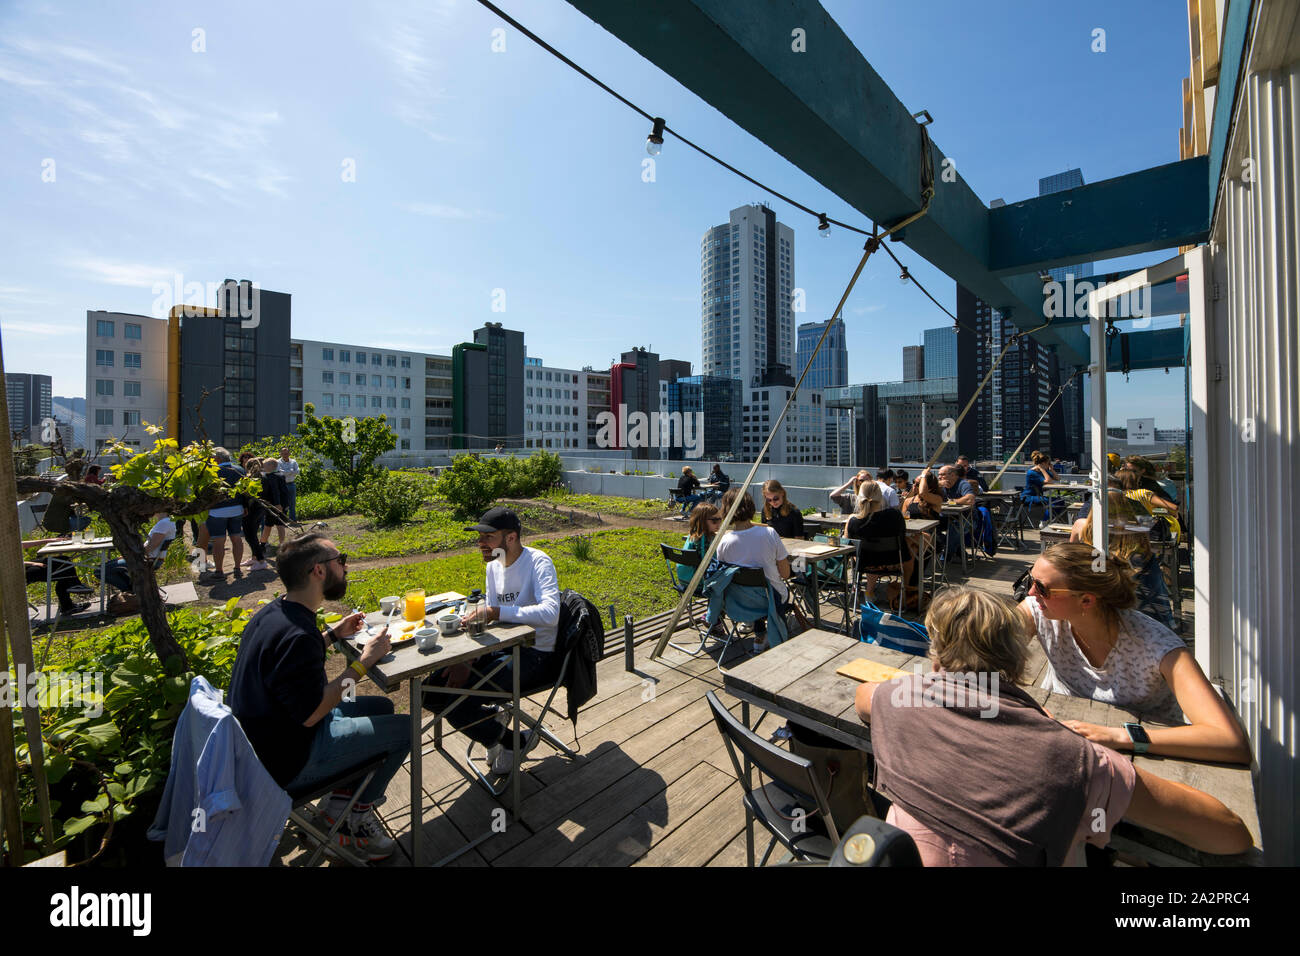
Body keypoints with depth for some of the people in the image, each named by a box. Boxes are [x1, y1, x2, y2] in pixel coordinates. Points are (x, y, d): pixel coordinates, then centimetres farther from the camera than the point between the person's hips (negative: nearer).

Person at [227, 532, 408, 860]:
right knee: (404, 728, -6)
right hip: (288, 763, -9)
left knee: (382, 707, 15)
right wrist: (363, 662, -21)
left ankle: (340, 797, 16)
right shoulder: (297, 635, -32)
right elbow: (310, 713, -27)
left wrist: (333, 634, 9)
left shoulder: (272, 613, 0)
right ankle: (356, 813, 15)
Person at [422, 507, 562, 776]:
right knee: (430, 692, 1)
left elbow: (550, 614, -34)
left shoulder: (538, 562, -18)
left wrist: (494, 612, -35)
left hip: (535, 655, -8)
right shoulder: (493, 565, 7)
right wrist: (466, 660, -5)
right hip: (503, 648, 8)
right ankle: (493, 718, 20)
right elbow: (488, 620, 10)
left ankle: (512, 743, 7)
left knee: (457, 706, -21)